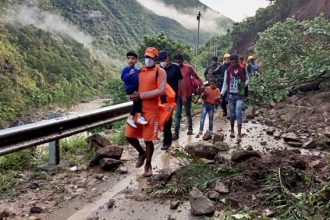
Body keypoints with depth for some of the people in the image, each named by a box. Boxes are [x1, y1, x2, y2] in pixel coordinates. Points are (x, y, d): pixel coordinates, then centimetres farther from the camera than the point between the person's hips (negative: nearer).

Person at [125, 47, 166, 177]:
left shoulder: (160, 72, -5)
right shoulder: (140, 71, 12)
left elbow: (161, 91, -16)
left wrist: (141, 95, -19)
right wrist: (134, 95, -1)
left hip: (151, 110, -5)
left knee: (148, 139, 1)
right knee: (129, 135, 4)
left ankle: (148, 165, 22)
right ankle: (141, 153, 32)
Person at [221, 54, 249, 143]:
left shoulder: (243, 70, -4)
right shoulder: (227, 71, 0)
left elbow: (247, 79, 9)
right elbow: (225, 83, 3)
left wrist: (246, 84, -13)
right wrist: (222, 93, -7)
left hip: (240, 95, -2)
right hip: (231, 95, 2)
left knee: (238, 113, -14)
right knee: (232, 114, 12)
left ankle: (239, 134, -12)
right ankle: (232, 130, 33)